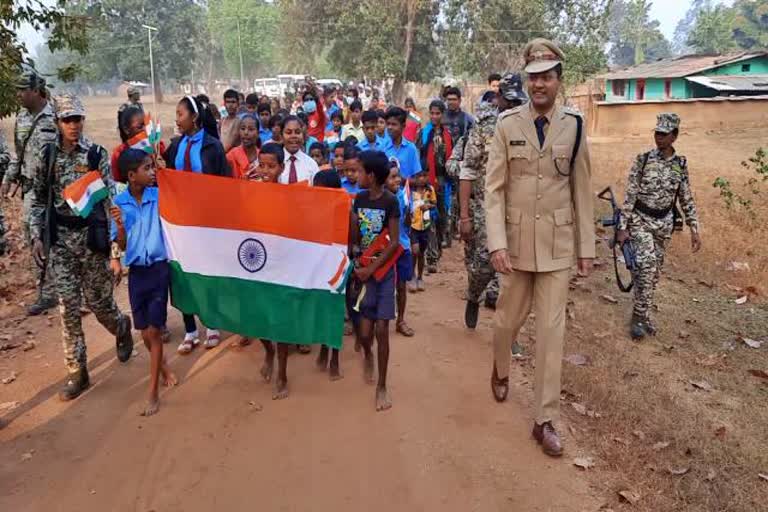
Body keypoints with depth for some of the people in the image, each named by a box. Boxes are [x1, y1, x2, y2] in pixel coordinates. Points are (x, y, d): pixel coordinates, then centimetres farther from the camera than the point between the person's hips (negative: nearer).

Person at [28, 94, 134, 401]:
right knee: (68, 306, 2)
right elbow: (38, 199, 8)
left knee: (98, 300, 4)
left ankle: (121, 328, 40)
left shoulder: (96, 154, -5)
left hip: (91, 235, -2)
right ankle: (77, 373, 12)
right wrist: (36, 236, 1)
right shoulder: (47, 155, 3)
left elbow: (110, 194, -8)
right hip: (60, 238, 2)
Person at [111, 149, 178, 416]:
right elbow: (122, 246, 0)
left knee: (154, 331, -1)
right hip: (136, 271, 2)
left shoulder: (160, 195, -6)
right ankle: (164, 367, 41)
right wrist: (120, 226, -17)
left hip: (159, 268, -2)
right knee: (146, 333, 12)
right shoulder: (119, 202, -2)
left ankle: (153, 393, 8)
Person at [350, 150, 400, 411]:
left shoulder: (390, 201, -10)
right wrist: (355, 260, -11)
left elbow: (394, 242, -12)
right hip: (363, 269, 3)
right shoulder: (359, 199, 4)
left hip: (384, 271, -3)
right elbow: (354, 236, 6)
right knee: (364, 332, 1)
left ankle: (382, 386, 10)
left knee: (381, 330, -5)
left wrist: (371, 269, -14)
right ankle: (368, 355, 37)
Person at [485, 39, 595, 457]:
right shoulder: (507, 124, -5)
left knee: (552, 329, 2)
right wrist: (496, 243, -15)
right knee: (509, 318, 15)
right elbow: (494, 187, -6)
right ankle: (500, 370, 47)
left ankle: (545, 419, 13)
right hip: (516, 239, 0)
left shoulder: (574, 127, -2)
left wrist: (587, 246, 3)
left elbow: (582, 191, 3)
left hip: (558, 242, 0)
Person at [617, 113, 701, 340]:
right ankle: (639, 316, -9)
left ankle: (644, 315, 24)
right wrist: (623, 227, -13)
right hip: (640, 220, -4)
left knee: (655, 270, 10)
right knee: (647, 265, -19)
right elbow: (630, 194, -9)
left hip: (664, 223, 4)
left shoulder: (680, 164, 2)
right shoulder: (643, 159, -8)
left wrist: (694, 229, 4)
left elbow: (686, 200, 8)